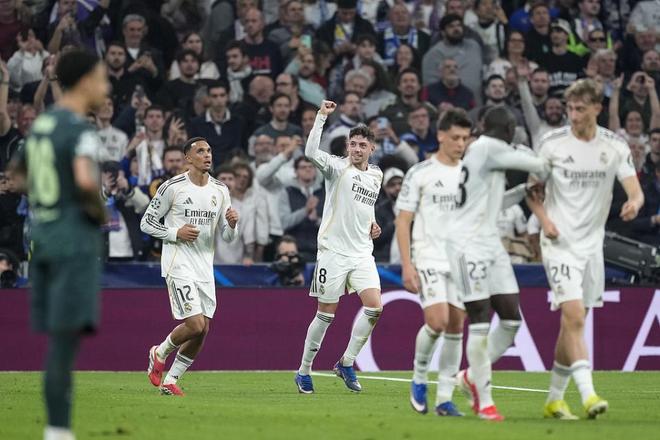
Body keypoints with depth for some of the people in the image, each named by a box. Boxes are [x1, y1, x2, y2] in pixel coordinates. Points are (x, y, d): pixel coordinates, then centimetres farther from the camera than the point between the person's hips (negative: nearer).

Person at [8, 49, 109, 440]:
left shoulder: (43, 123, 13)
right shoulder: (81, 129, -14)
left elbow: (17, 169, 27)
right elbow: (86, 180, -30)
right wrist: (100, 208, -12)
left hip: (44, 233, 8)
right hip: (76, 239, -8)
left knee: (59, 337, 10)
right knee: (66, 337, -10)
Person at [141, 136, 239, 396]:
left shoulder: (220, 190, 9)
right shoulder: (172, 187, -6)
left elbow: (228, 238, 12)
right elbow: (147, 223, -1)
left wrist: (232, 224, -10)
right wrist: (176, 233, -14)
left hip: (205, 267, 6)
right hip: (179, 265, -6)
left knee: (202, 330, 1)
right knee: (195, 325, -16)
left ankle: (170, 380, 15)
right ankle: (159, 354, 12)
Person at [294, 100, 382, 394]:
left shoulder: (376, 176, 14)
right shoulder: (337, 167, -5)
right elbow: (311, 152, -25)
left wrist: (372, 225, 12)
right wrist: (322, 116, -28)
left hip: (362, 253, 5)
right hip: (333, 251, -5)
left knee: (374, 307, -11)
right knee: (326, 314, -1)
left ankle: (347, 363, 4)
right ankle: (304, 370, 14)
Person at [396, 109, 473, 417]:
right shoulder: (420, 173, -2)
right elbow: (403, 221, -3)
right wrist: (407, 265, -11)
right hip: (428, 258, -4)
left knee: (456, 328, 1)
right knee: (437, 321, -19)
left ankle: (445, 398, 6)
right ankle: (419, 378, 6)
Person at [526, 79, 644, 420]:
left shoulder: (615, 146, 1)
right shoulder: (552, 143, -5)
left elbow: (635, 190, -5)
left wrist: (634, 203, -29)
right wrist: (545, 219, -14)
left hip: (592, 244, 4)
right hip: (560, 241, -3)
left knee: (573, 322, 9)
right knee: (574, 315, -18)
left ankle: (555, 398, 19)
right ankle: (587, 395, -24)